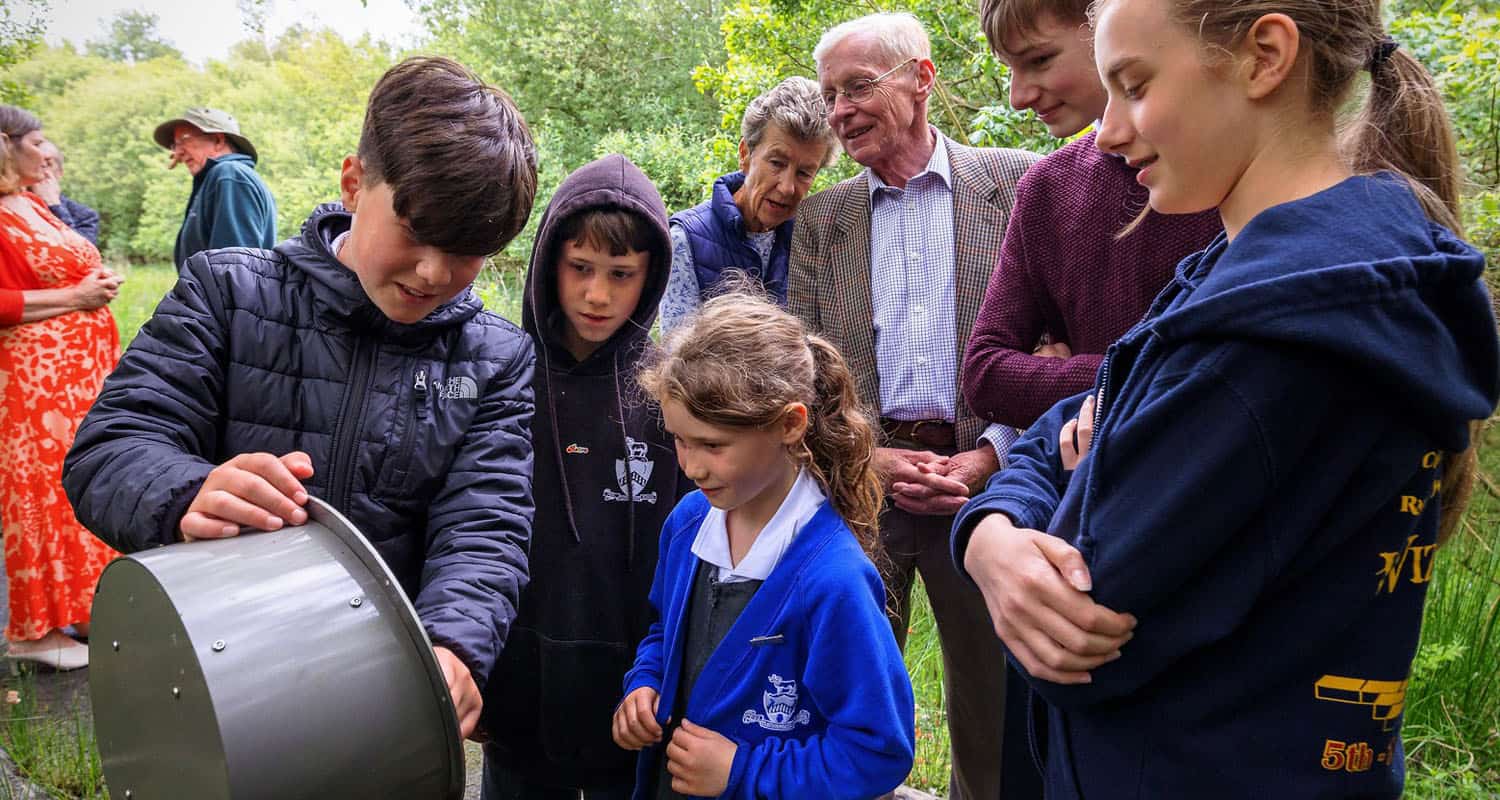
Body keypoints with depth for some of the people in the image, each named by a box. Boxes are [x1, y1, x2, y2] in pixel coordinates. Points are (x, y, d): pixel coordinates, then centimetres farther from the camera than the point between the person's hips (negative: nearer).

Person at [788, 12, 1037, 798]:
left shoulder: (1016, 182, 4)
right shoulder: (819, 218, 11)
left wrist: (989, 457, -11)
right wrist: (867, 458, -8)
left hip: (984, 475, -1)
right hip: (858, 483, 2)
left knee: (993, 710, 10)